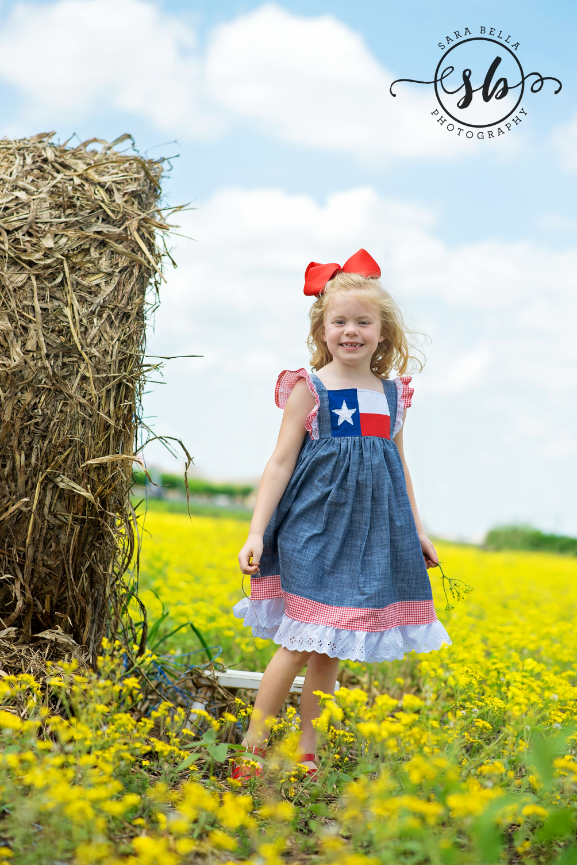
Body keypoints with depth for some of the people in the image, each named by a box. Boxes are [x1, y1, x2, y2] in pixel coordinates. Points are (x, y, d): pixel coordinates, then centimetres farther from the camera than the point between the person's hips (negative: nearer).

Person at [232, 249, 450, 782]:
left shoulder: (393, 394, 9)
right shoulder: (309, 389, -5)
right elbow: (281, 462, -6)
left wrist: (417, 532, 19)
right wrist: (256, 532, -12)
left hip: (373, 532, 5)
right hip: (315, 527, -4)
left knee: (331, 650, 9)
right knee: (301, 643, -8)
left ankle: (307, 753, 19)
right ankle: (252, 751, 4)